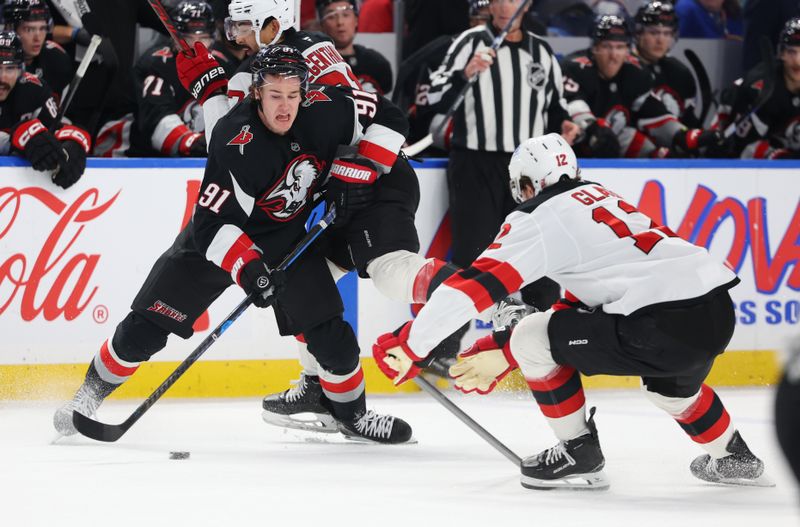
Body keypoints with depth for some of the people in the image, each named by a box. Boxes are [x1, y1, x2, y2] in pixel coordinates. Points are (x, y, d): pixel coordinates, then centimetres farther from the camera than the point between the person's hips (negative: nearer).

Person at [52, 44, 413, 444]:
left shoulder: (323, 110, -20)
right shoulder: (236, 145, -32)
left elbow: (387, 119, -3)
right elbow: (212, 225, -32)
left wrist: (351, 175, -12)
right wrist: (249, 269, -44)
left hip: (289, 237, 3)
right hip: (220, 235, -3)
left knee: (330, 331, -6)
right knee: (149, 323, -5)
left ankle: (352, 415, 17)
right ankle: (90, 393, 14)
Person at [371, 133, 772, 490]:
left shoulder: (538, 219, 3)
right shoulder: (601, 196, 27)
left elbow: (474, 287, -4)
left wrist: (408, 345, 5)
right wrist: (501, 356, 30)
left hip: (664, 327, -8)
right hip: (719, 313, 8)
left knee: (532, 339, 5)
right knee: (668, 380, 40)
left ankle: (579, 456, 13)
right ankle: (733, 458, 46)